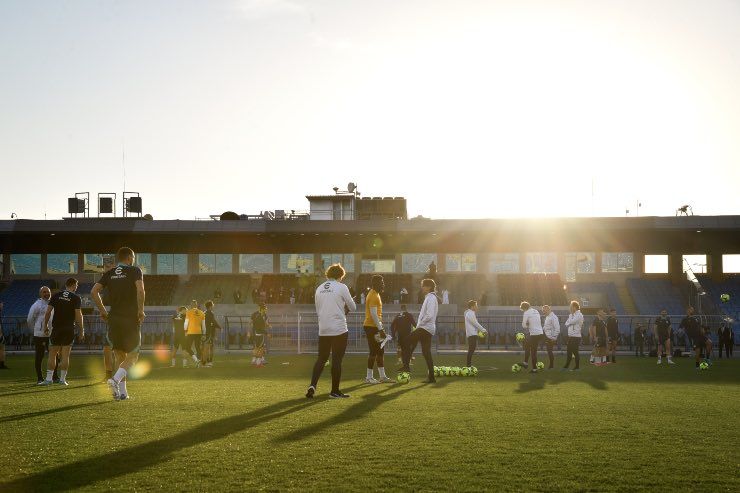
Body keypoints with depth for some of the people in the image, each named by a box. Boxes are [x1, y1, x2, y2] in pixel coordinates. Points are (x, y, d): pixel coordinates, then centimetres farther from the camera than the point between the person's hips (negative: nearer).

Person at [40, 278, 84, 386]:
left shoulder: (56, 296, 5)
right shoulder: (76, 298, -3)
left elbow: (48, 312, 1)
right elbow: (78, 316, -7)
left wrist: (45, 326, 9)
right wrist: (81, 331, 0)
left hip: (56, 329, 2)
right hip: (69, 329, -2)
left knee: (52, 355, 6)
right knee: (65, 356, 3)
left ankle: (49, 379, 2)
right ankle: (62, 379, 3)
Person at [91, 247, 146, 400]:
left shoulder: (109, 273, 11)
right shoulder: (135, 271, -1)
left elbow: (94, 292, 0)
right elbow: (140, 290, -18)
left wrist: (103, 311, 7)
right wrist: (141, 311, -9)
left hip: (113, 319, 4)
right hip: (131, 319, -4)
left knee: (119, 356, 13)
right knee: (132, 355, 6)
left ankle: (122, 392, 8)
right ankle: (115, 379, -19)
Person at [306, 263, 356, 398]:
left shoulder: (319, 289, 9)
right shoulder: (341, 287, -7)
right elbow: (353, 307, -1)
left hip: (323, 330, 5)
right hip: (339, 329, -5)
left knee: (321, 358, 11)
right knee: (337, 360, 2)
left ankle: (312, 385, -6)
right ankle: (335, 391, 6)